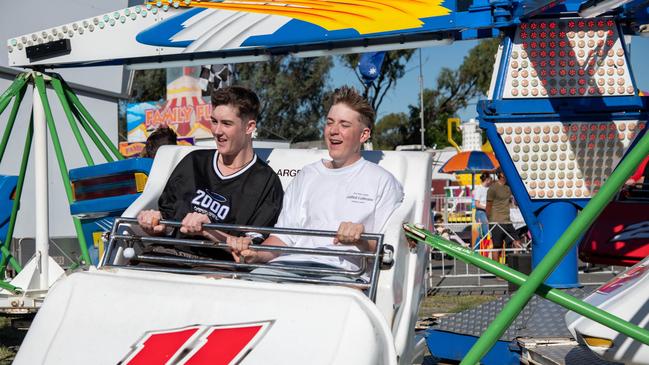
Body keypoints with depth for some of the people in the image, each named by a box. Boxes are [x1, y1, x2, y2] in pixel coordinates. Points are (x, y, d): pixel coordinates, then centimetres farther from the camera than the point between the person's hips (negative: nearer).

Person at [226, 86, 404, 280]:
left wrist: (361, 240, -17)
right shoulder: (307, 175, 28)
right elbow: (284, 234, 17)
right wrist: (256, 253, -4)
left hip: (340, 270, -4)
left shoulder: (382, 181, 14)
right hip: (290, 263, 4)